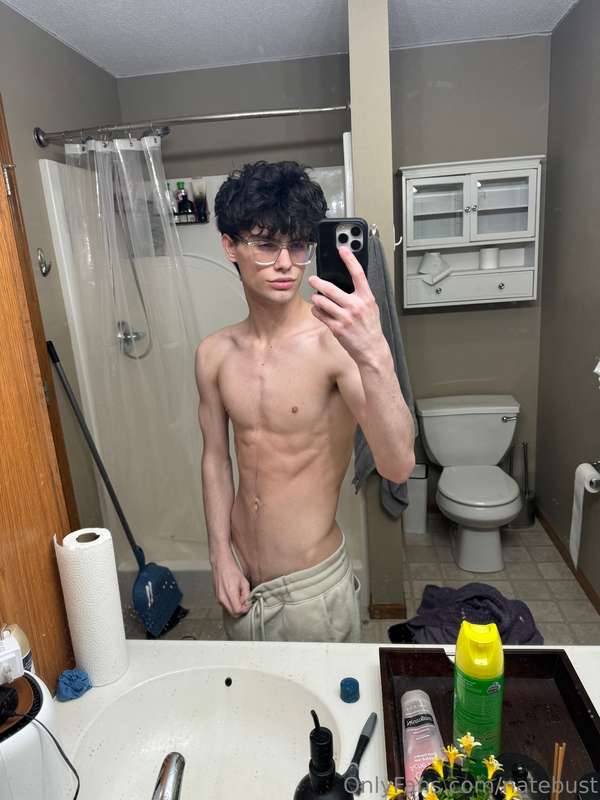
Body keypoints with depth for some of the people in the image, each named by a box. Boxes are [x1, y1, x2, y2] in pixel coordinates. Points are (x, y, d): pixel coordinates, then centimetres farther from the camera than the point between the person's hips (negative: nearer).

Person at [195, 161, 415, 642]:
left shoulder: (335, 342, -21)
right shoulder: (215, 354, -4)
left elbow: (398, 465, -33)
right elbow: (216, 459, 6)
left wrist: (374, 354, -47)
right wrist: (221, 556, 3)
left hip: (312, 584, -5)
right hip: (241, 578, 5)